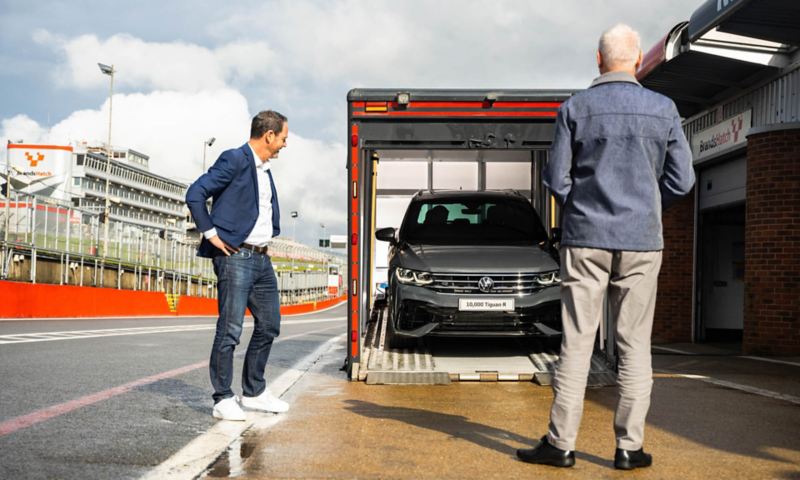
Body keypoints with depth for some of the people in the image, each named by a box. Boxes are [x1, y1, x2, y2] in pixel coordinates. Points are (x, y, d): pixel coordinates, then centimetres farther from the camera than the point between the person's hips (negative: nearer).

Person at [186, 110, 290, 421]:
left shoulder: (265, 170, 17)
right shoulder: (234, 160, -9)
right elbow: (195, 194, -16)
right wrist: (211, 234, -15)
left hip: (262, 258, 9)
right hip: (235, 257, -9)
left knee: (269, 325, 12)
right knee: (230, 330, -6)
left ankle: (254, 393, 24)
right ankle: (223, 400, 2)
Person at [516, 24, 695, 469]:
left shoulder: (575, 108, -1)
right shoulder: (664, 109, 2)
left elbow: (557, 177, -1)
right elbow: (681, 180, 3)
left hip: (586, 237, -1)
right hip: (642, 241, 1)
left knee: (577, 342, 2)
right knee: (635, 345, 6)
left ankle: (561, 443, 6)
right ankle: (630, 447, 9)